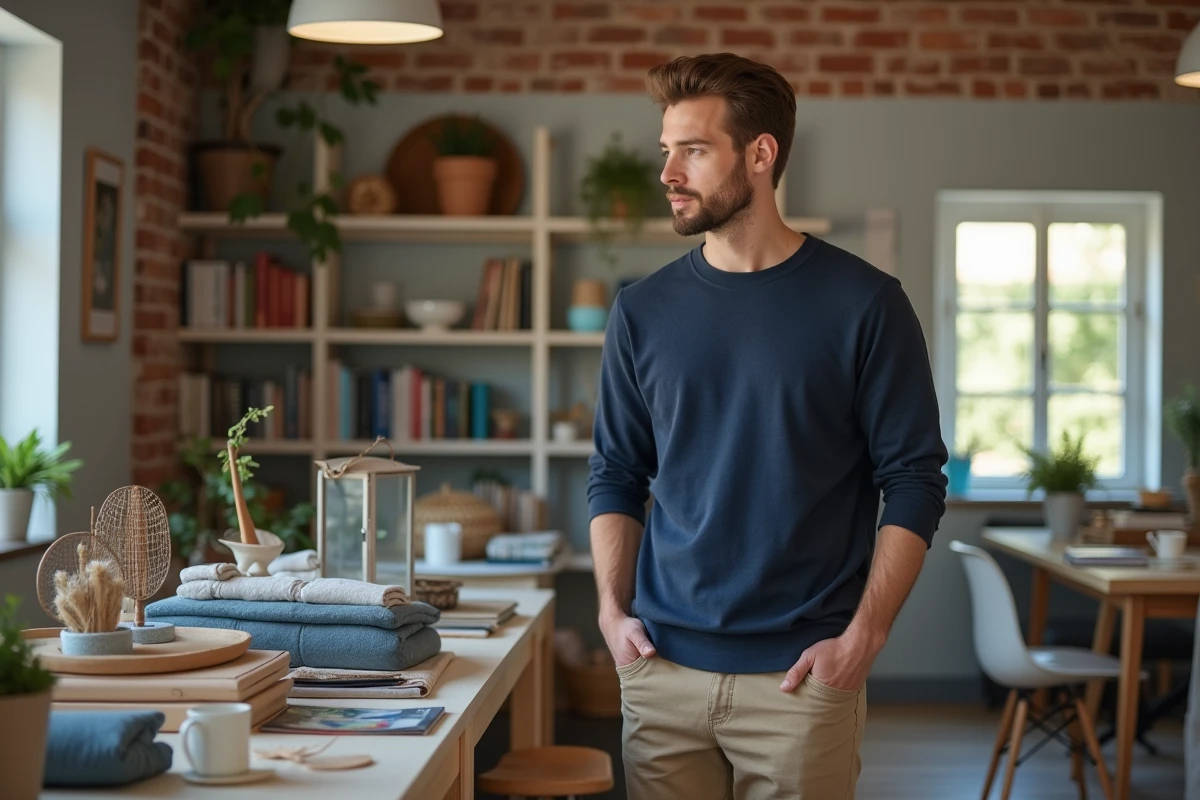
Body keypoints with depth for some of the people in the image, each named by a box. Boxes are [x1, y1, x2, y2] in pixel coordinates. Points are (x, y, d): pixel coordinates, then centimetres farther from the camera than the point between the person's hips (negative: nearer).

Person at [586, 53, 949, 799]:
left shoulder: (863, 303, -4)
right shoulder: (644, 310, 5)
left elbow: (914, 482, -3)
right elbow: (616, 476, 12)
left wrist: (864, 636, -11)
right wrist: (612, 608, -1)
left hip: (802, 677, -3)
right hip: (663, 670, 3)